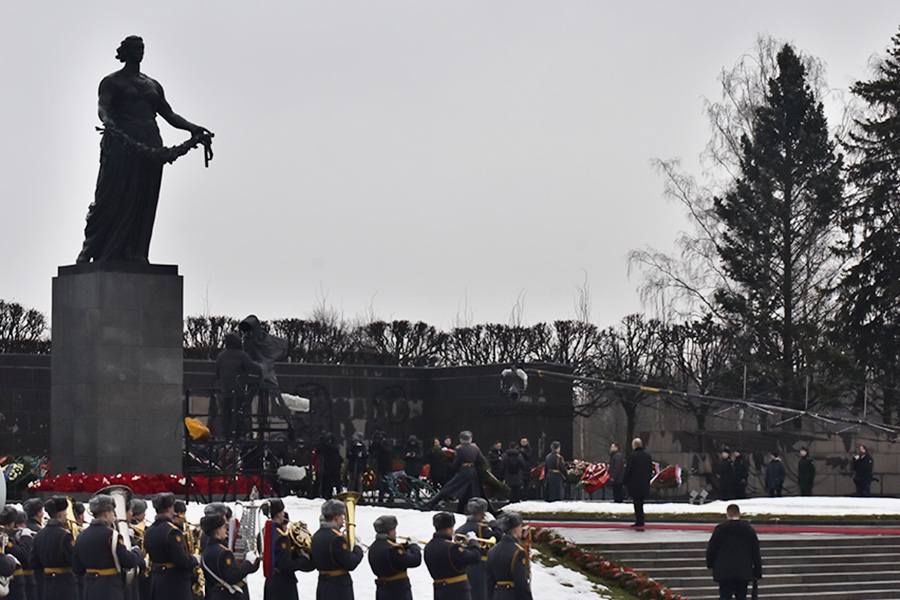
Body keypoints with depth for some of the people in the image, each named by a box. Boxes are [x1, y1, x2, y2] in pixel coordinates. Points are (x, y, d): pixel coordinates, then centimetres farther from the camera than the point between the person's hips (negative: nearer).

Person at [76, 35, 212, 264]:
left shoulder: (153, 85, 23)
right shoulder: (112, 81, 8)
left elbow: (169, 115, 22)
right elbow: (103, 106, -9)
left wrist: (193, 128, 7)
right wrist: (107, 120, -32)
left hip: (149, 147, 5)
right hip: (121, 144, -5)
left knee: (145, 202, -1)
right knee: (112, 197, -11)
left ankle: (135, 254, -1)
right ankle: (90, 250, -5)